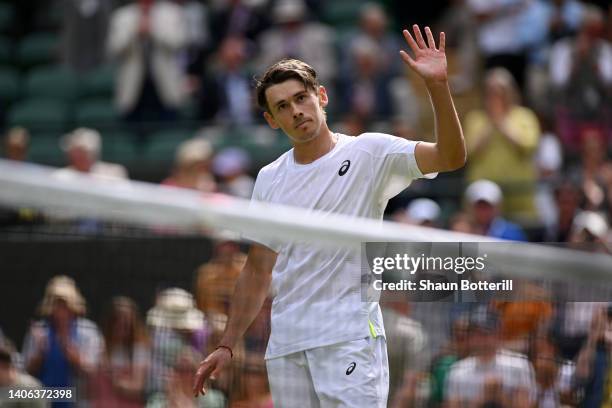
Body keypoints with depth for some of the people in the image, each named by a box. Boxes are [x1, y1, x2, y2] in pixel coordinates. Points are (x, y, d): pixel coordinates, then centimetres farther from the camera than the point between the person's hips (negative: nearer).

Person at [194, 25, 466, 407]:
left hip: (351, 337, -5)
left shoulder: (369, 153, -1)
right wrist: (227, 346, 15)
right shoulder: (269, 180, 14)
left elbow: (450, 157, -15)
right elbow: (258, 271, 19)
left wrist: (438, 85, -26)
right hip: (285, 346, 5)